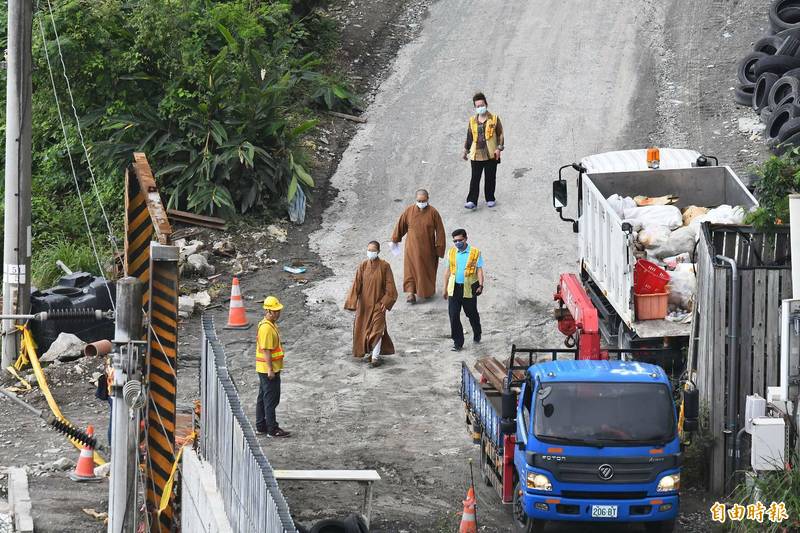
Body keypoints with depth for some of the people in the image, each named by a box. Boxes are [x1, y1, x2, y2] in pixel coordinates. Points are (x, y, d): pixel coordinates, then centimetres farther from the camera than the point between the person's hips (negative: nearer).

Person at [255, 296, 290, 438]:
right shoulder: (266, 328, -20)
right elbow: (266, 350, -23)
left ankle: (261, 427, 21)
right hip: (268, 369, -11)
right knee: (271, 399, -7)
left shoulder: (271, 325, 13)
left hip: (269, 369, 11)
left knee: (263, 398, 14)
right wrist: (270, 369, -23)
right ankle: (272, 429, -4)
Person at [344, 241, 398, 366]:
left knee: (377, 328, -8)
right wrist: (353, 302, -7)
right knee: (364, 329, 10)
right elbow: (356, 284, -2)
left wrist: (386, 301, -10)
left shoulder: (384, 266, -8)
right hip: (364, 303, 3)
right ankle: (370, 352, 27)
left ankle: (376, 356, -6)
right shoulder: (363, 266, -2)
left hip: (378, 303, -3)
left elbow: (389, 286, -4)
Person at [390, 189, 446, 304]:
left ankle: (428, 290, 33)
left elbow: (440, 231, -8)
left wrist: (439, 248, -8)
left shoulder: (433, 212, -13)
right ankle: (411, 293, -2)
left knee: (428, 269, 14)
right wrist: (395, 240, 15)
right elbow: (400, 225, 5)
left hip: (427, 248, -1)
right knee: (411, 269, -4)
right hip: (412, 247, 1)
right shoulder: (409, 211, -8)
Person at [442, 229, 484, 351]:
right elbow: (448, 271, 13)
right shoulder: (451, 253, 6)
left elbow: (479, 270, -7)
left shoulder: (475, 253, -5)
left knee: (472, 313, 14)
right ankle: (458, 342, 3)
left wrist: (480, 286, -19)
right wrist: (445, 288, 15)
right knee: (453, 316, -4)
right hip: (454, 289, 3)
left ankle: (477, 335, 39)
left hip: (469, 289, -3)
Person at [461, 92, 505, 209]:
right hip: (476, 154, 2)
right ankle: (472, 201, -6)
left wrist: (499, 148, -7)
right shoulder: (472, 120, 10)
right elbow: (469, 137, 17)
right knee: (475, 179, -4)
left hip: (491, 154, -2)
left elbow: (500, 134, 2)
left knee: (490, 178, 6)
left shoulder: (494, 119, 1)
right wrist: (465, 150, 17)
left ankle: (490, 199, 19)